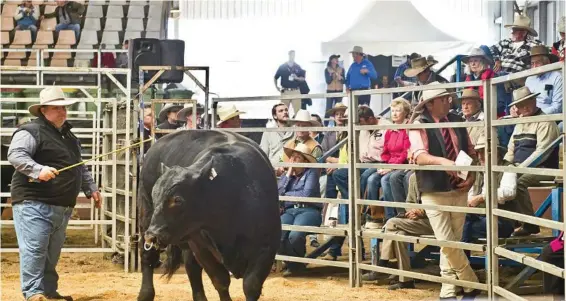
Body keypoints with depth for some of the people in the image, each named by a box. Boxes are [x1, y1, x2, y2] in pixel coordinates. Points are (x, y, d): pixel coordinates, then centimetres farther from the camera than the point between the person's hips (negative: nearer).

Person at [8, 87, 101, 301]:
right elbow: (15, 155, -21)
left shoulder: (70, 136, 21)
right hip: (33, 203, -8)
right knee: (34, 248, -10)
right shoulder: (31, 131, -8)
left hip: (62, 206, 8)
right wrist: (38, 170, -34)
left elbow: (80, 168, 29)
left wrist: (91, 189, 23)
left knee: (52, 251, 13)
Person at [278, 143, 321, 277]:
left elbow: (307, 194, -9)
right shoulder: (286, 175, 21)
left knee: (294, 236, -35)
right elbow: (277, 194, 6)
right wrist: (288, 175, 3)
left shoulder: (311, 173, 5)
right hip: (288, 211, 4)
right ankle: (291, 262, 0)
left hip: (308, 211, -4)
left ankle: (296, 263, -2)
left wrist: (286, 195, 5)